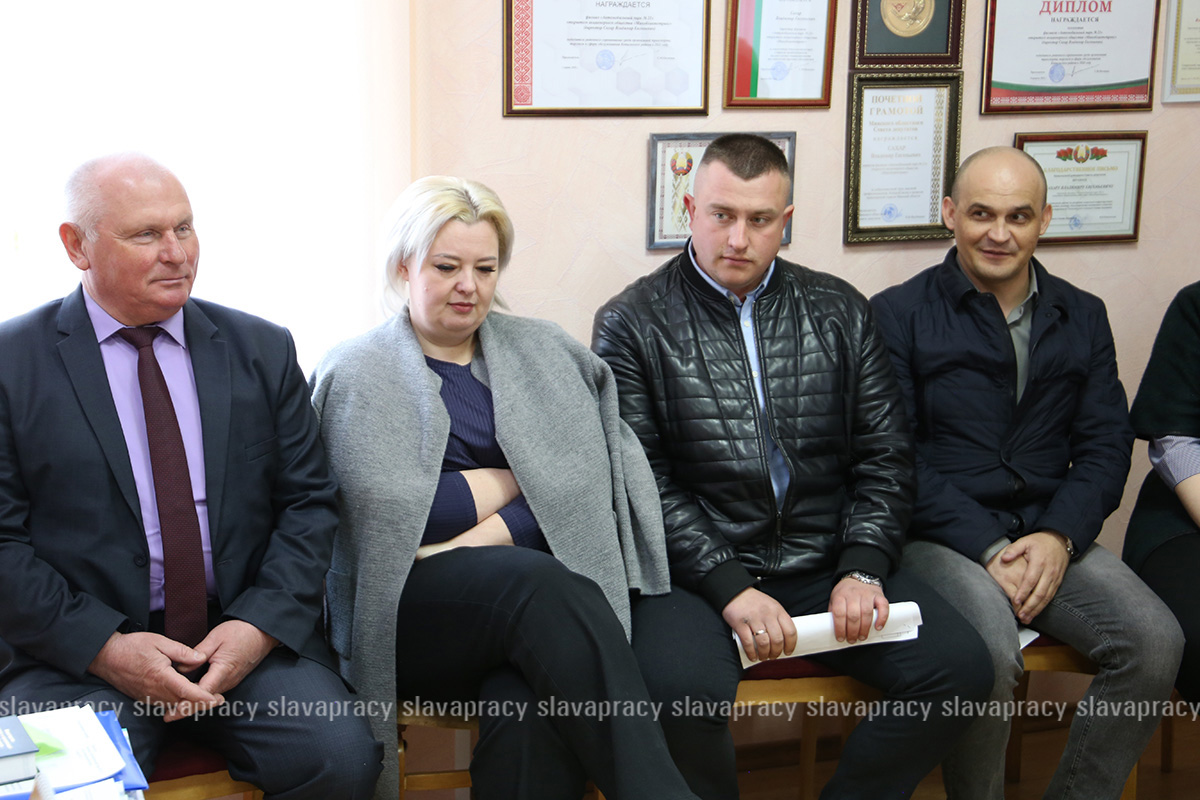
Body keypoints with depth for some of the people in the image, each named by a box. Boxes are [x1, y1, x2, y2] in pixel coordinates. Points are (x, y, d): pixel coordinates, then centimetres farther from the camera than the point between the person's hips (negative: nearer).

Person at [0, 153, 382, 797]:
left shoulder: (262, 350, 10)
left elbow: (308, 502, 7)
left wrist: (261, 625, -9)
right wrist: (106, 647, -14)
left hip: (245, 635, 3)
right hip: (81, 650, -2)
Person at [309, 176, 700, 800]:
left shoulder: (542, 352, 18)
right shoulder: (355, 373, 8)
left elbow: (582, 486, 4)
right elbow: (388, 510, -6)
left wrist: (485, 538, -11)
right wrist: (517, 476, 3)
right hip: (408, 613, -2)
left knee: (532, 718, -34)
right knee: (543, 586, -35)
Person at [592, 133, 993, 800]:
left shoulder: (840, 311, 11)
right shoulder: (632, 325, 0)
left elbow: (886, 454, 9)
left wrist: (862, 568, -6)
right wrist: (728, 587, -16)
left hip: (828, 564, 4)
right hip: (698, 572, -3)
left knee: (960, 666, -17)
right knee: (680, 693, -33)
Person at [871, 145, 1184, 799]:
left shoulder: (1081, 317, 15)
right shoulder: (899, 315, 1)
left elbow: (1105, 446, 9)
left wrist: (1058, 536, -10)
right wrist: (988, 550, -15)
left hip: (1048, 537, 4)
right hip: (939, 540, -4)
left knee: (1155, 641, -20)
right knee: (989, 652, -33)